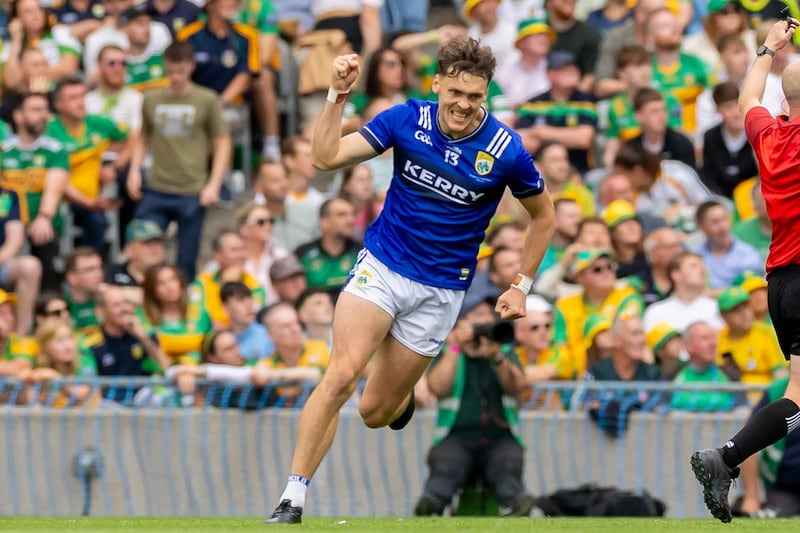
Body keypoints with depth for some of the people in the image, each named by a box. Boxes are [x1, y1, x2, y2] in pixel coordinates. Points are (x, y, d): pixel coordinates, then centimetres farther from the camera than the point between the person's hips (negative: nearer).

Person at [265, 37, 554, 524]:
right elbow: (327, 158, -14)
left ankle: (403, 398, 44)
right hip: (381, 267, 0)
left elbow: (543, 215, 4)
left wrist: (522, 287, 4)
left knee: (376, 413, 4)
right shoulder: (407, 119, -10)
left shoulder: (506, 150, -12)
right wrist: (338, 96, -26)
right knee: (341, 377, -23)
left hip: (440, 292, 0)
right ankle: (292, 502, -18)